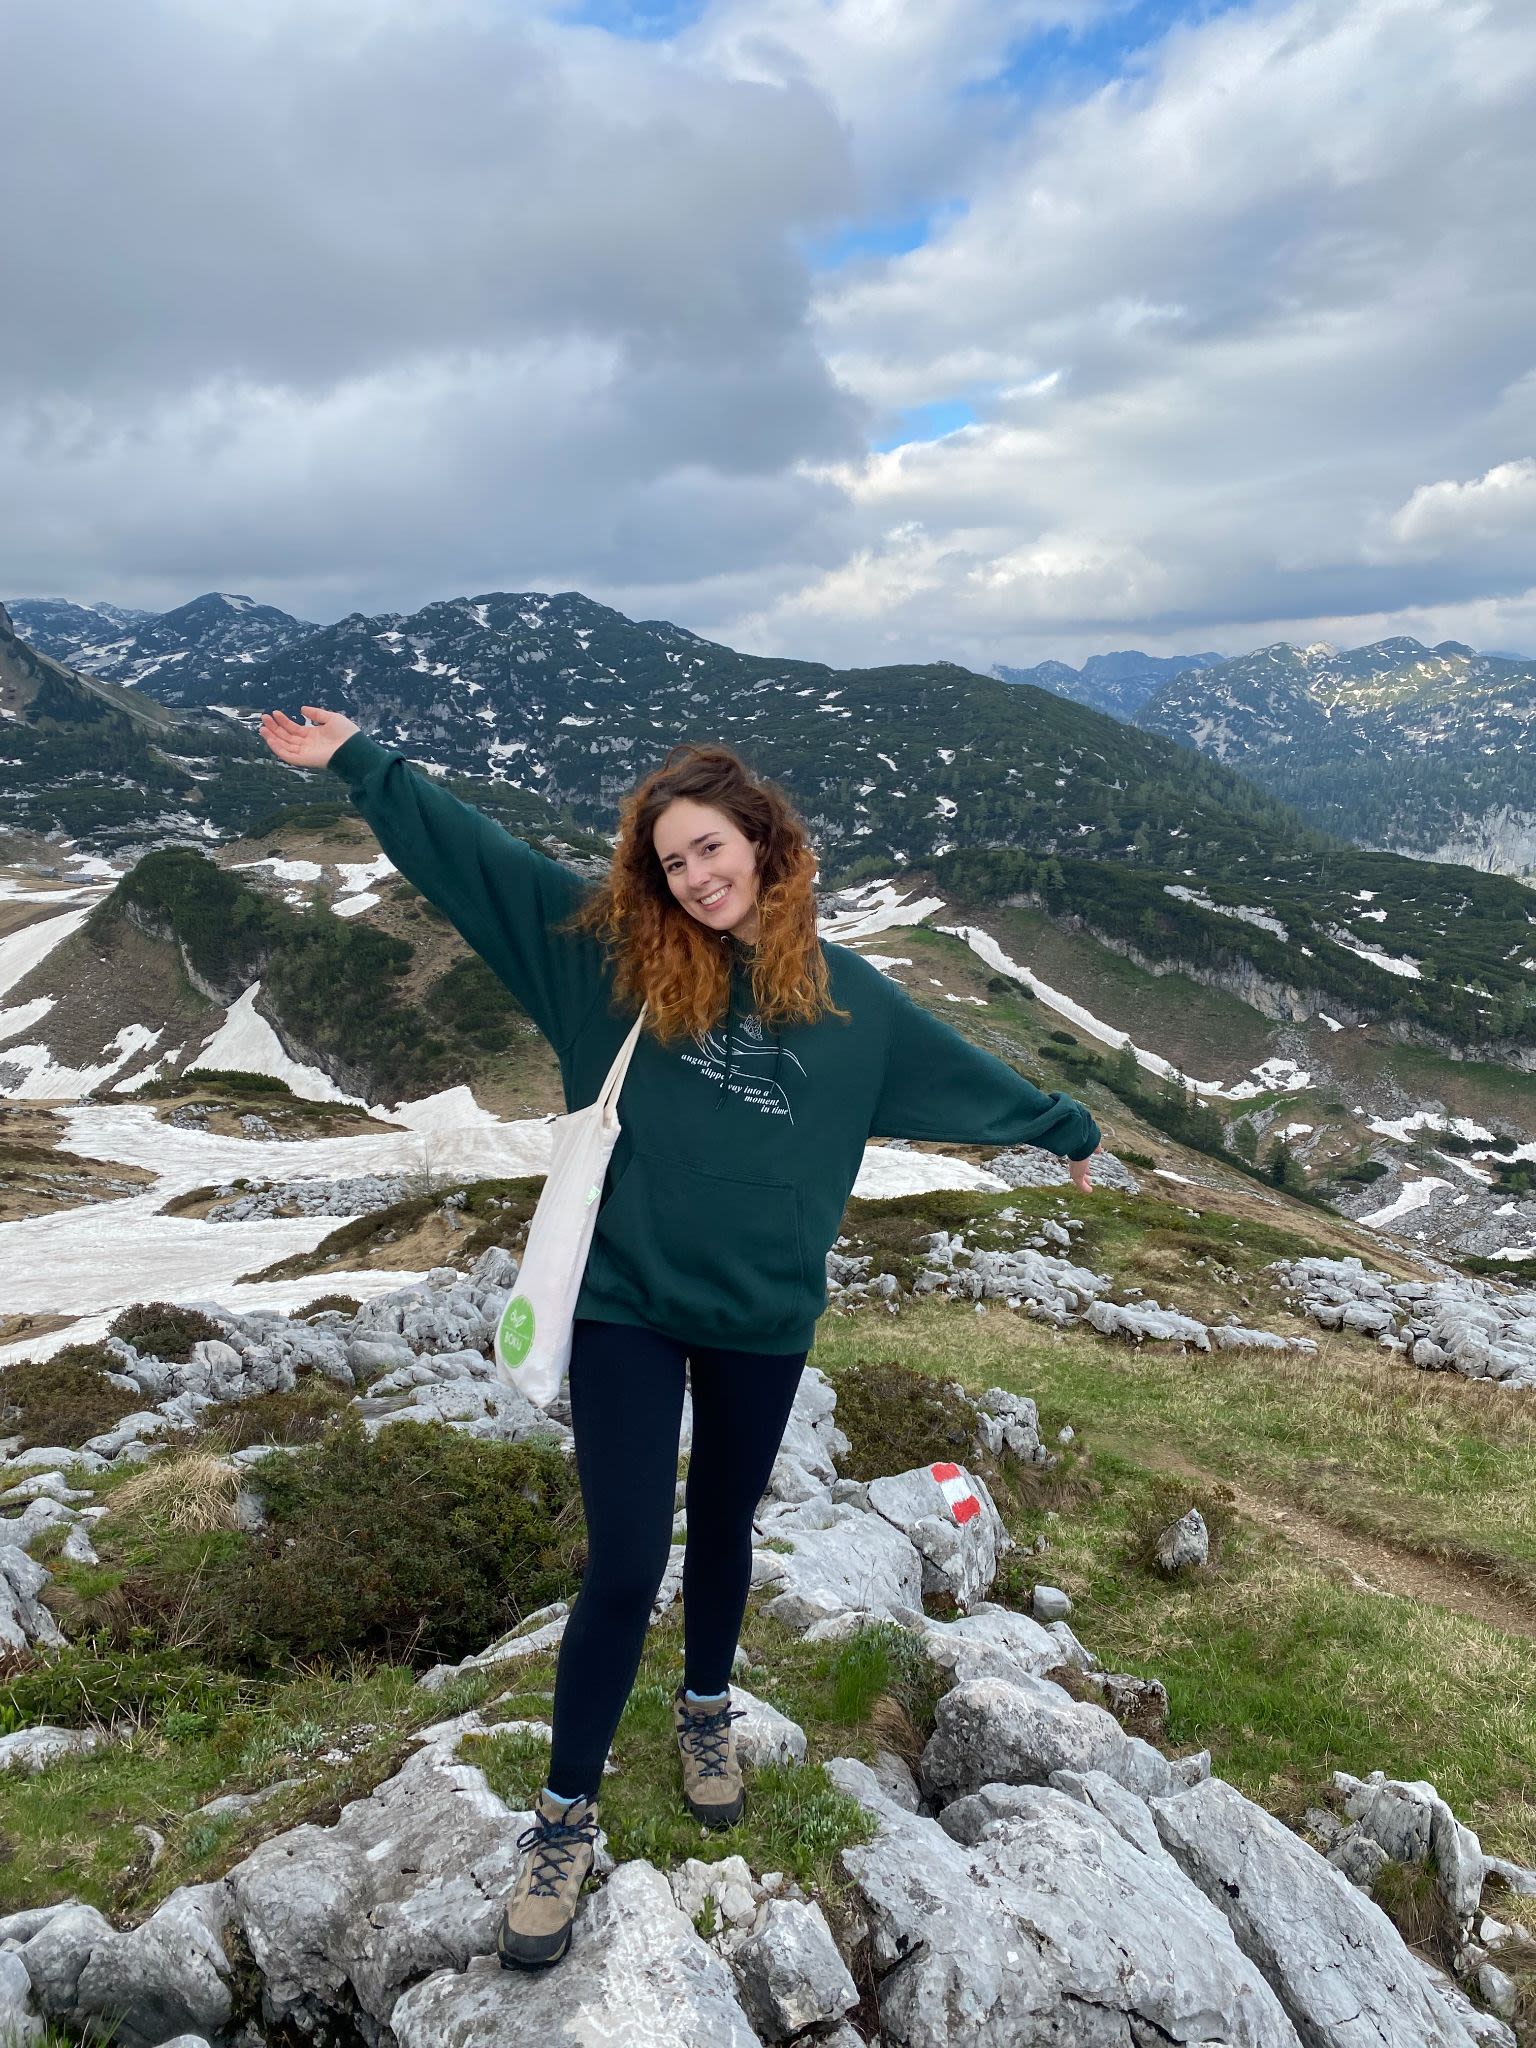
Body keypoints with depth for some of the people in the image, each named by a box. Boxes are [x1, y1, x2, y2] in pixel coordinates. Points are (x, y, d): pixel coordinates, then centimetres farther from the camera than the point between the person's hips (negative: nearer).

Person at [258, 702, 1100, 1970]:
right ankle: (567, 1815, 22)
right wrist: (358, 763, -6)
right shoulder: (611, 949, -4)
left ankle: (707, 1710, 48)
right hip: (625, 1304, -2)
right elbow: (472, 852, -4)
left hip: (765, 1317, 2)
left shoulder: (848, 997, 1)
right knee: (625, 1560, 1)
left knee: (723, 1528, 20)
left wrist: (1068, 1131, 24)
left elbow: (962, 1072, 14)